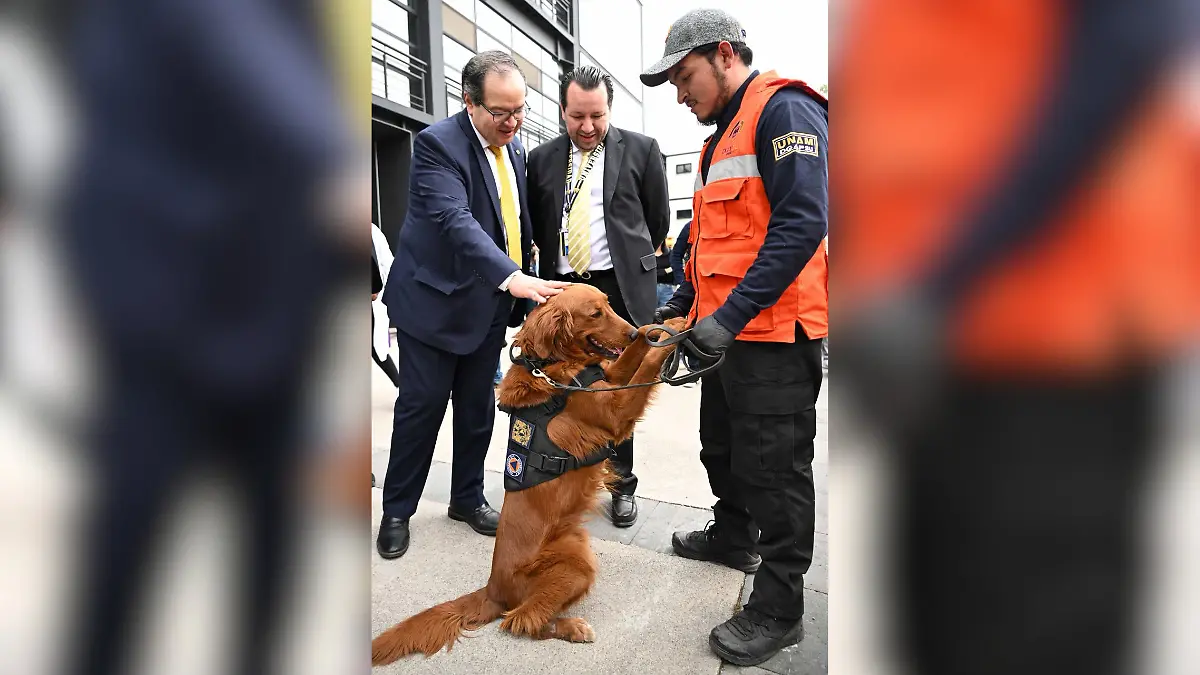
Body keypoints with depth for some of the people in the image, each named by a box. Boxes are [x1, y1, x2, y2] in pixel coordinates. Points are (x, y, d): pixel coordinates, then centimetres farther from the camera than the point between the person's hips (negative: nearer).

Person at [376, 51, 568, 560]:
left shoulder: (513, 146, 7)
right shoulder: (437, 143, -16)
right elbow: (455, 219, -30)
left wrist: (524, 281, 10)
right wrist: (513, 278, -41)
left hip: (490, 303, 6)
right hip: (435, 301, -6)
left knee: (478, 407, 13)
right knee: (421, 407, 2)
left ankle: (468, 499, 31)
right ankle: (396, 511, 21)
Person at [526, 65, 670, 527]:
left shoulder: (641, 150, 1)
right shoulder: (542, 158, 9)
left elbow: (658, 219, 8)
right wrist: (556, 263, 13)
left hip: (621, 289, -2)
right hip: (563, 288, 3)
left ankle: (621, 484, 21)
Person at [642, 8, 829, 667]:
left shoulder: (783, 111, -10)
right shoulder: (722, 137, 21)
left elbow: (802, 222, -23)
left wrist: (731, 315, -25)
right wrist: (679, 305, 17)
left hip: (775, 337, -10)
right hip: (726, 333, 10)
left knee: (774, 469, 1)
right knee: (722, 450, 22)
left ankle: (778, 609, 17)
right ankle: (732, 537, 45)